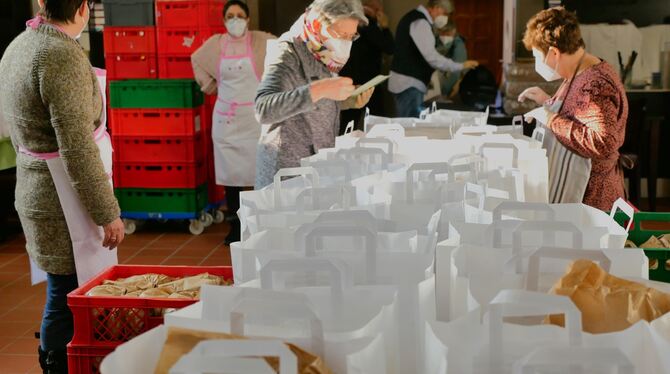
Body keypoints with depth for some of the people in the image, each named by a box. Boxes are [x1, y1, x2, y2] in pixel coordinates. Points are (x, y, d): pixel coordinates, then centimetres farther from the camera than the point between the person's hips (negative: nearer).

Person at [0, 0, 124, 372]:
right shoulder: (62, 55, -20)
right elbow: (78, 148, -22)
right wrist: (108, 213, -16)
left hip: (34, 185, 9)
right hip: (65, 201, -9)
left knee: (64, 291, 17)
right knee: (70, 296, 0)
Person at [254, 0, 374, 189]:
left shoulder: (322, 56, 7)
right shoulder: (288, 54, -17)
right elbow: (264, 110, -33)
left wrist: (350, 100, 1)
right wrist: (319, 89, -40)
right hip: (287, 169, -7)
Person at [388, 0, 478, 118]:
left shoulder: (415, 18, 16)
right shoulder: (420, 23, -17)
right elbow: (431, 57, -24)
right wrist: (461, 66, -18)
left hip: (406, 82, 11)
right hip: (409, 84, -11)